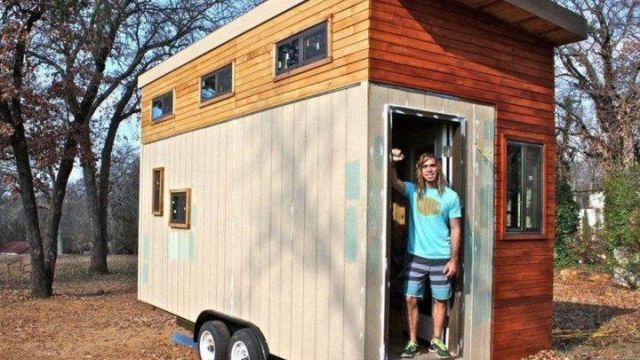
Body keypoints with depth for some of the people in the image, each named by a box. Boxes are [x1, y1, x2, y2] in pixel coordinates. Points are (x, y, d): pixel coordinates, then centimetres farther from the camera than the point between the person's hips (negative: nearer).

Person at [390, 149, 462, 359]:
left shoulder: (450, 196, -1)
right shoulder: (413, 191, 2)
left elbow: (455, 229, -1)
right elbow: (394, 181, -16)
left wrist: (454, 259, -4)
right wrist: (392, 162, -35)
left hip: (441, 258, -1)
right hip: (416, 257, 1)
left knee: (441, 300, 8)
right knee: (411, 299, 1)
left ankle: (436, 341, 24)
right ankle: (412, 342, 14)